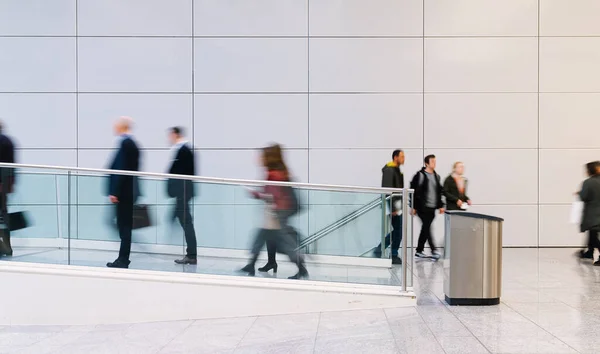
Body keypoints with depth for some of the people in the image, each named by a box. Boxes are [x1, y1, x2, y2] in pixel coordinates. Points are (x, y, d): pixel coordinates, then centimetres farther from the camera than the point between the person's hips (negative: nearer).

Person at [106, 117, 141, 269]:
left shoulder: (125, 143, -15)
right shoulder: (131, 143, 15)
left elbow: (122, 169, -21)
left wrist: (114, 192, -20)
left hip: (123, 192, -10)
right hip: (128, 191, 10)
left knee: (124, 225, -4)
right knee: (124, 224, 12)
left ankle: (123, 260, 2)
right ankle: (123, 259, 18)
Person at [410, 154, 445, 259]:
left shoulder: (436, 176, 14)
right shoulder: (420, 175, -8)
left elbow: (440, 191, 20)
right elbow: (414, 191, -9)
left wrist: (441, 205, 15)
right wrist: (413, 207, -11)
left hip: (432, 208, 7)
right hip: (423, 207, -7)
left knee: (425, 229, 9)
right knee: (427, 228, -7)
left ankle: (419, 251, 16)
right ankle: (434, 250, -6)